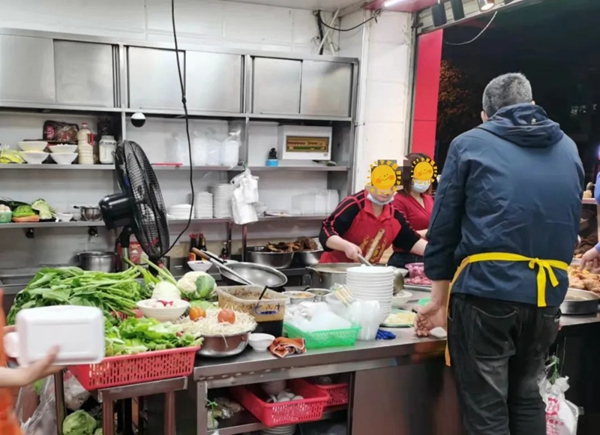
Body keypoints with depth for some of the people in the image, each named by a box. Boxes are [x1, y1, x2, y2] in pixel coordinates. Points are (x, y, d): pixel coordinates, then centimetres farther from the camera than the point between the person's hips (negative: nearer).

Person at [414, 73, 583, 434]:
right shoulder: (569, 150, 15)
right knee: (527, 397, 22)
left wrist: (440, 299, 10)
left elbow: (443, 227, 2)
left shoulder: (470, 144, 3)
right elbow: (571, 228, 20)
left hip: (485, 290, -4)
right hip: (547, 295, 5)